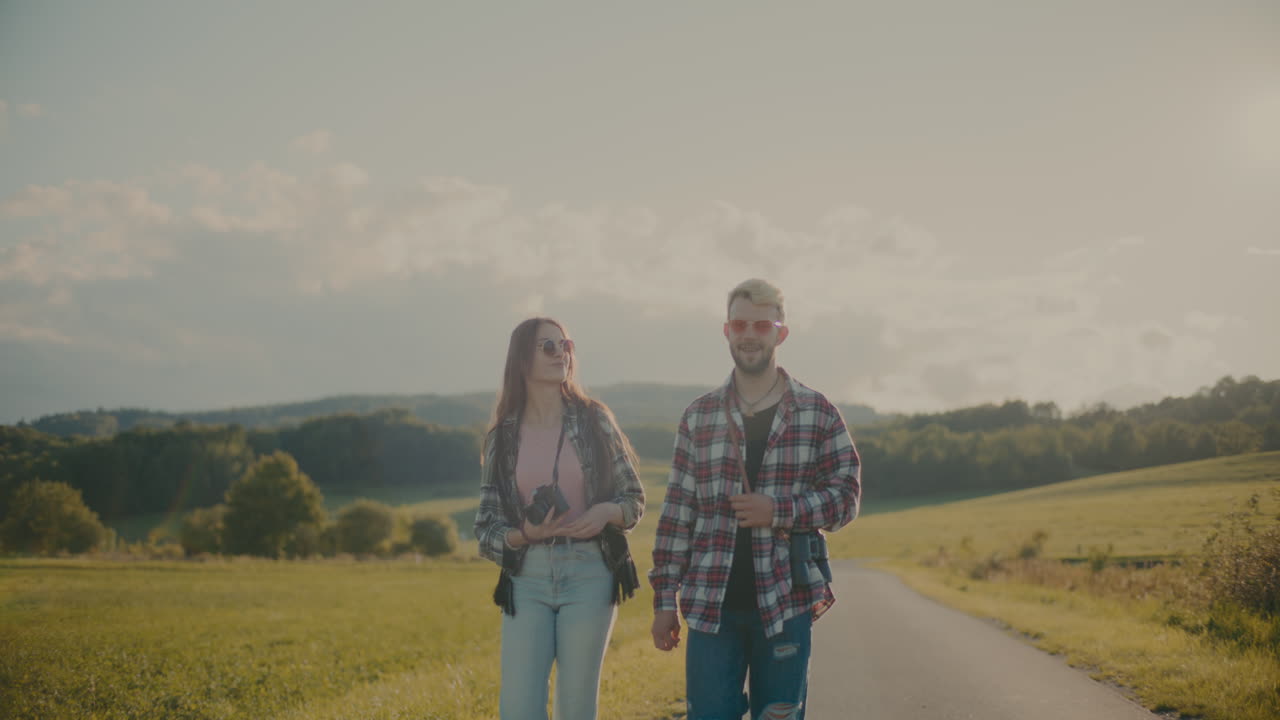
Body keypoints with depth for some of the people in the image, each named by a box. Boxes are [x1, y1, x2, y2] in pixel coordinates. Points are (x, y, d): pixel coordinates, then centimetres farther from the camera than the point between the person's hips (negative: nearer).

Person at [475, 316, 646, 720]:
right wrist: (523, 535, -14)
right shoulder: (502, 438, 5)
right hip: (527, 580, 1)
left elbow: (634, 497, 8)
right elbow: (486, 527, 6)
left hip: (589, 573, 0)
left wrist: (607, 512, -13)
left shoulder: (593, 419, 3)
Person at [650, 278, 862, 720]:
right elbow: (677, 514, 8)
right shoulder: (698, 417, 8)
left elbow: (846, 496, 1)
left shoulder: (818, 414, 3)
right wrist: (664, 600, 5)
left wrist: (779, 511, -15)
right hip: (710, 605, 1)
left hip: (785, 605, -1)